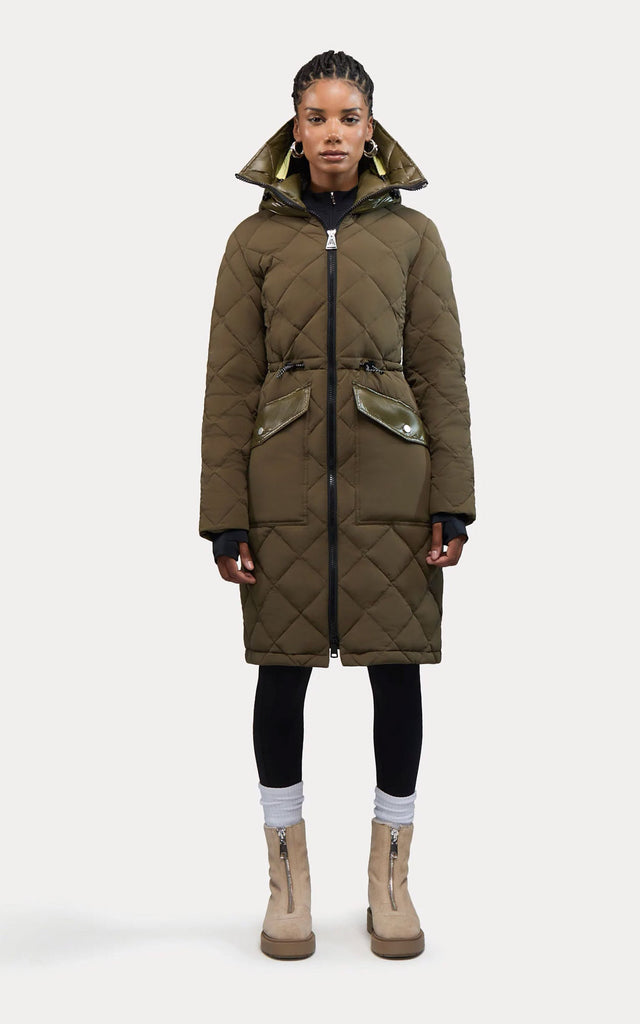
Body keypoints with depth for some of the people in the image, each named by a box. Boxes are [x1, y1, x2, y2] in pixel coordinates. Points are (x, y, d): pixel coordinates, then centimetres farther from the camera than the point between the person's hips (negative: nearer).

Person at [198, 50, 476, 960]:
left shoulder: (413, 234, 6)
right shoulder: (256, 238, 5)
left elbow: (443, 376, 3)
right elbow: (229, 385, 2)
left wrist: (451, 502, -4)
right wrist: (224, 516, -3)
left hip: (391, 486, 0)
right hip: (285, 489, 0)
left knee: (397, 671, 4)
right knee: (282, 672, 5)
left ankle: (391, 875, 21)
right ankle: (288, 878, 21)